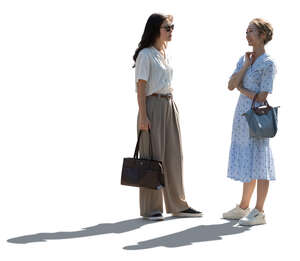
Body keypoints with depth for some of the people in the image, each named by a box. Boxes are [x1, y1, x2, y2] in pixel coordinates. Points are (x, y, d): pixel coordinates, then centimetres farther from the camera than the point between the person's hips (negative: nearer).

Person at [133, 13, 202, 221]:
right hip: (153, 105, -8)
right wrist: (143, 116, -18)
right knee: (153, 155, -2)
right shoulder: (146, 54, -8)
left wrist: (171, 107, 16)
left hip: (170, 106, 8)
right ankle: (150, 208, 7)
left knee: (174, 155, 9)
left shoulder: (166, 54, 15)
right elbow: (141, 86, -12)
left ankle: (178, 205, 17)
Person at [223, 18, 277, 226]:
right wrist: (246, 65, -6)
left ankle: (259, 212, 2)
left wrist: (242, 89, -2)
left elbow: (262, 97, -15)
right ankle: (243, 208, 23)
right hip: (242, 115, 8)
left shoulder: (268, 64, -10)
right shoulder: (244, 59, 12)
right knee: (246, 160, 14)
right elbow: (231, 85, 2)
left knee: (258, 162, -4)